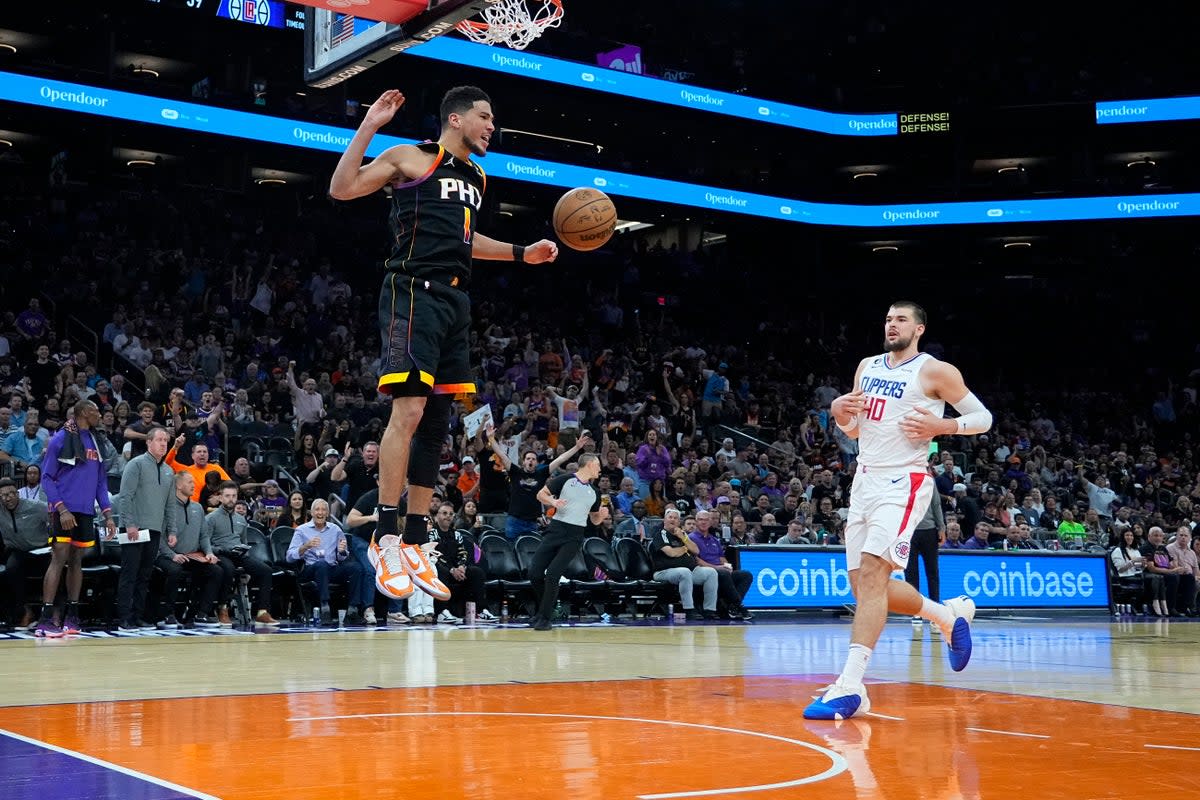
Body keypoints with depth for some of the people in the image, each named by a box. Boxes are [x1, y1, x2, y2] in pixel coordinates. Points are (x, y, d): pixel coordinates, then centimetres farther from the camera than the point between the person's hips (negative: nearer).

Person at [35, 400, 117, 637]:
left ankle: (71, 616, 15)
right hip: (65, 511, -7)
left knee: (76, 561, 9)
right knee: (59, 559, -11)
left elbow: (101, 482, 18)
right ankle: (45, 620, -12)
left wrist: (107, 514, 10)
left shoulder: (95, 442, 15)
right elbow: (47, 477, -8)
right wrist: (61, 509, -17)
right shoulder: (61, 439, -5)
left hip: (85, 512, 7)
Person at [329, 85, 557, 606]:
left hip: (455, 300, 8)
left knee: (436, 422, 7)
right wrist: (368, 127, -13)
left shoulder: (475, 177, 22)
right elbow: (341, 190, -6)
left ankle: (414, 546, 12)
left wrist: (521, 253, 30)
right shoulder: (411, 158, 0)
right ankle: (385, 539, -12)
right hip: (414, 292, -8)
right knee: (408, 409, -19)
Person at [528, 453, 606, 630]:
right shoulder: (565, 480, 2)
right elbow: (541, 494, 4)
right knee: (534, 572, -4)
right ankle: (542, 610, 19)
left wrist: (602, 514, 2)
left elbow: (594, 520, 24)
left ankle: (545, 618, -4)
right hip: (556, 529, -1)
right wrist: (553, 502, -15)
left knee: (552, 574, -15)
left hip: (574, 537, 1)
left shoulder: (594, 493, 15)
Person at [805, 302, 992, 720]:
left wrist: (942, 426, -18)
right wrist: (839, 411, -1)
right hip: (865, 481, 8)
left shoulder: (935, 371, -5)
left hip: (902, 484, -8)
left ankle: (849, 686, -24)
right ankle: (950, 614, 33)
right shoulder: (867, 366, 13)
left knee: (872, 574, -21)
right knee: (863, 583, 11)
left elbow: (983, 417, 0)